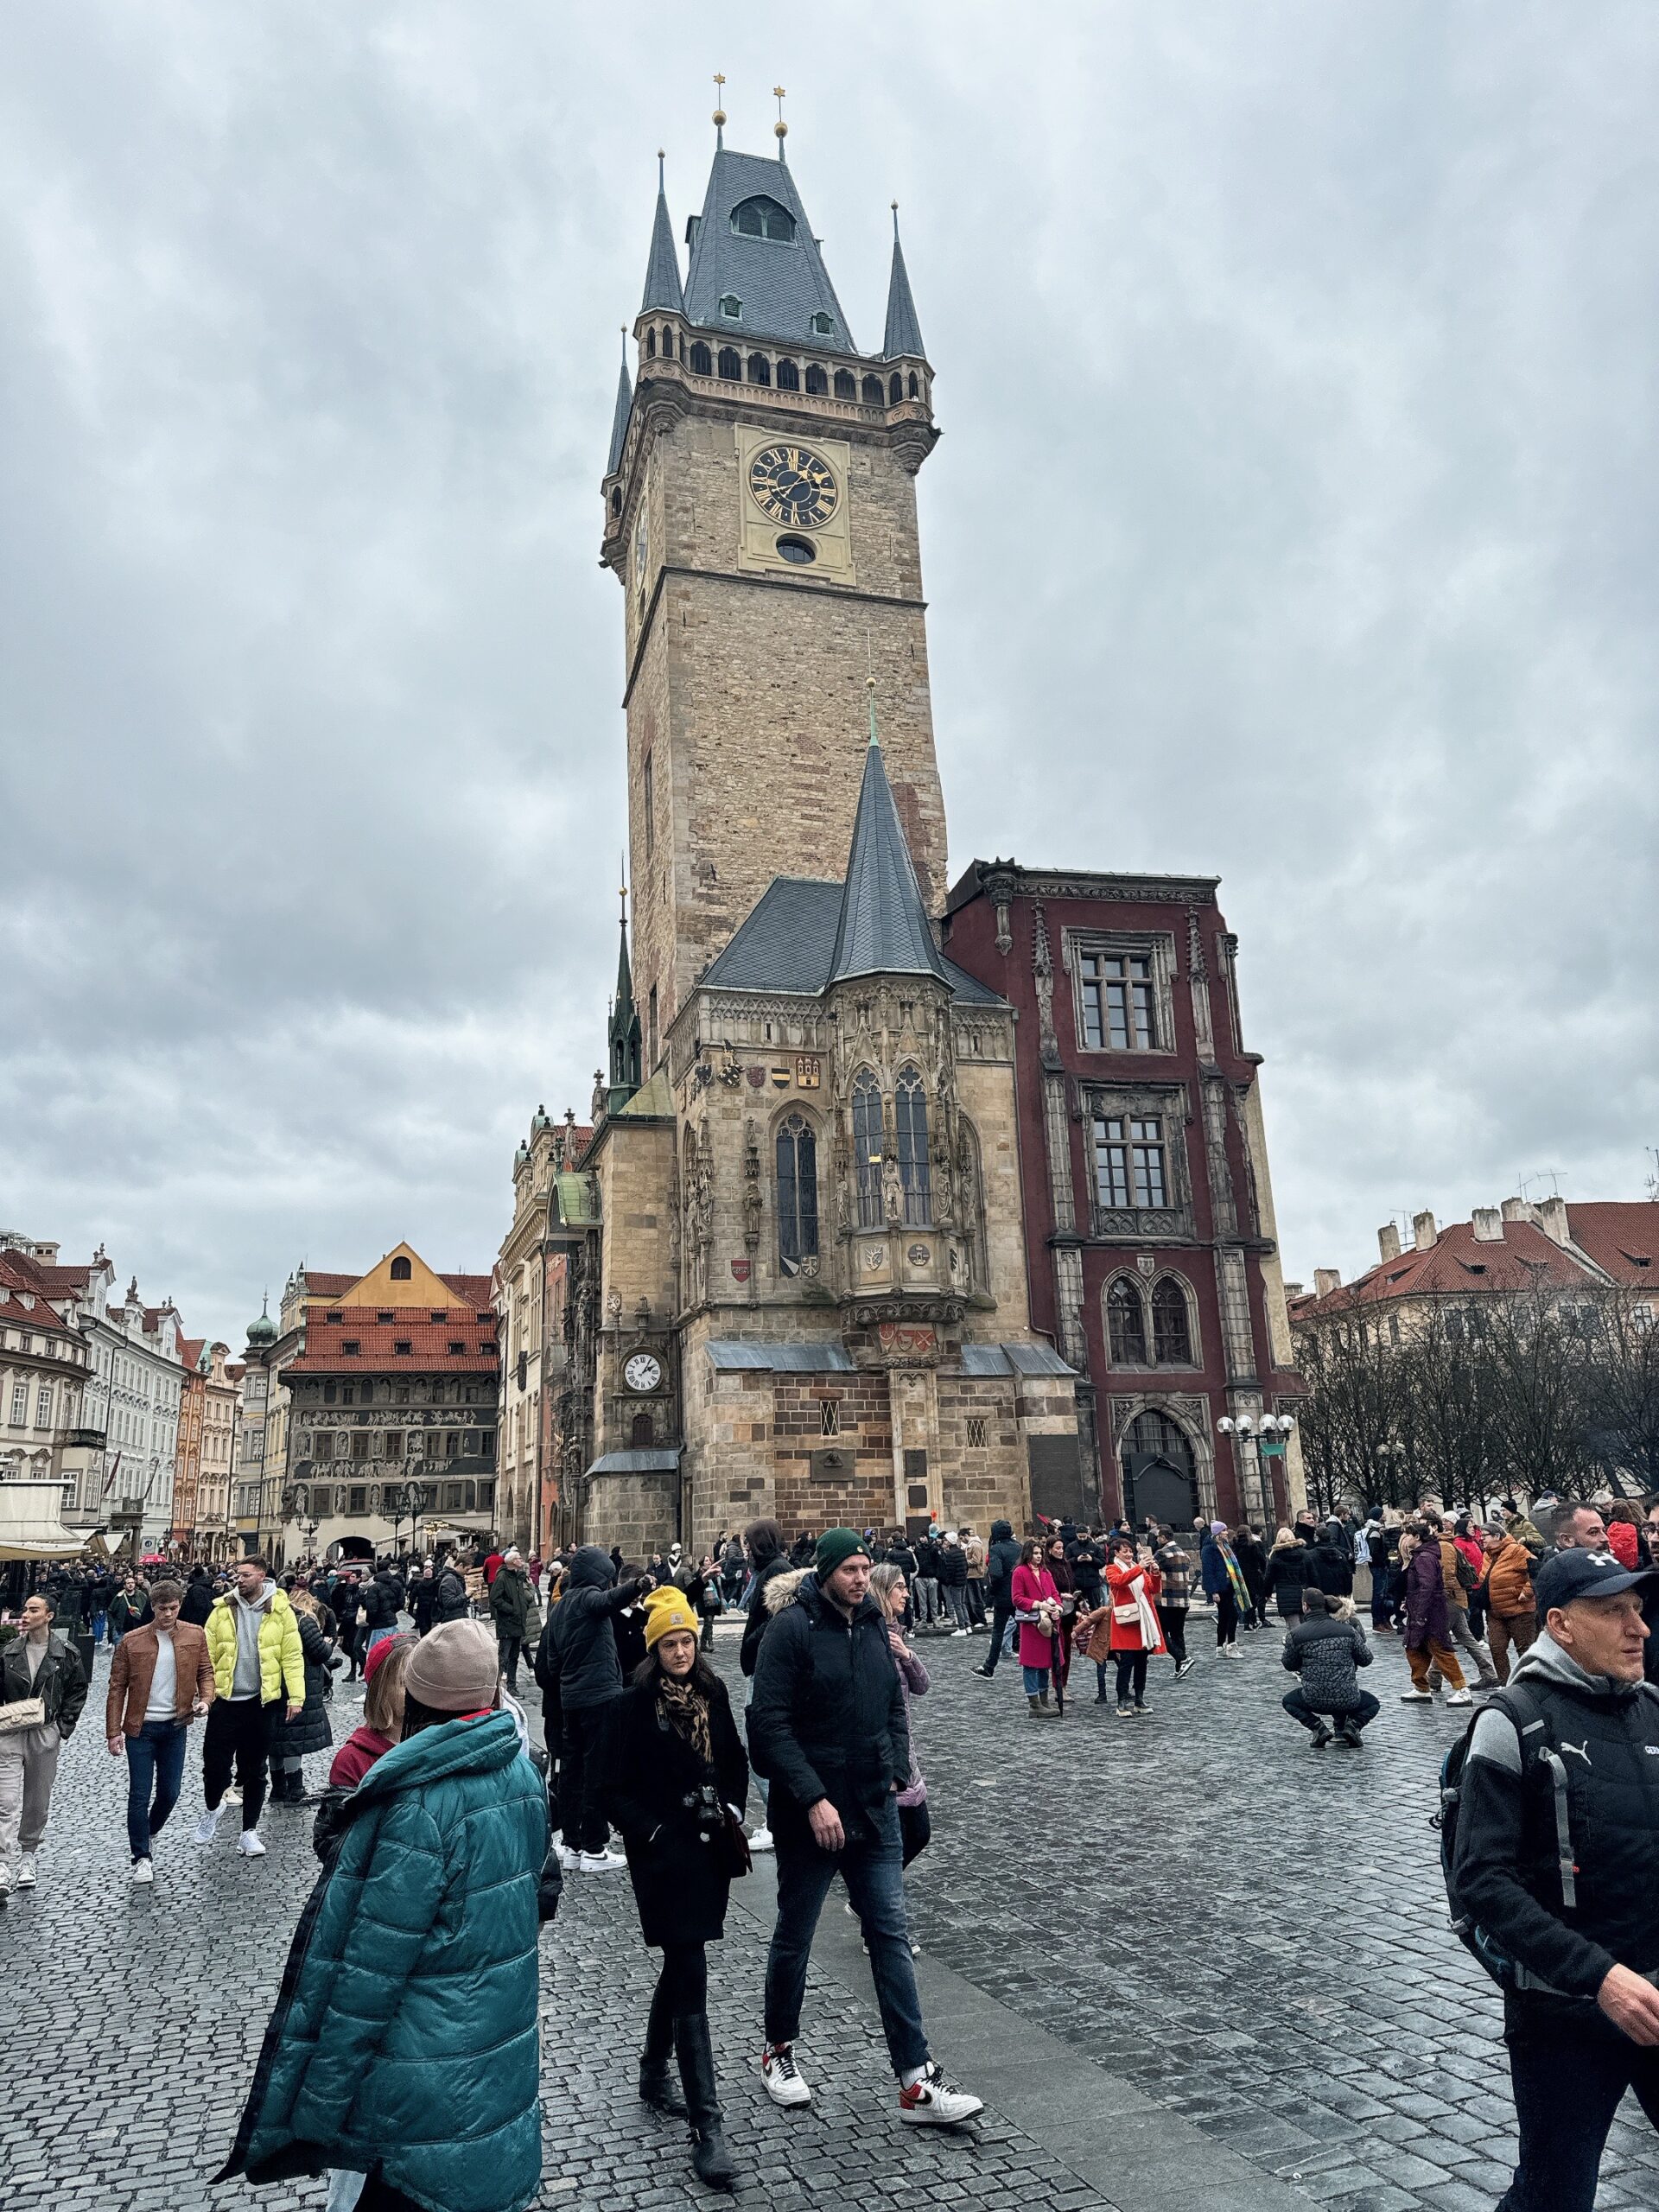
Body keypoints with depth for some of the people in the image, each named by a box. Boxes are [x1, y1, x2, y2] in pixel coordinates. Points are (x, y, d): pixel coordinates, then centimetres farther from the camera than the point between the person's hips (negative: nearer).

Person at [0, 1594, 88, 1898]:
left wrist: (63, 1728, -3)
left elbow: (78, 1691, 3)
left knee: (37, 1802, 11)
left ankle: (27, 1856, 29)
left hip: (46, 1736, 0)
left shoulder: (66, 1653, -4)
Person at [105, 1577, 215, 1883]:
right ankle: (142, 1858, 15)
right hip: (141, 1727, -2)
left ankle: (150, 1834, 39)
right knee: (140, 1795, 0)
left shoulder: (195, 1636, -3)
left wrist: (205, 1699, -14)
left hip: (176, 1726, 2)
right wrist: (113, 1732, -7)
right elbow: (117, 1688, -3)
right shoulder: (132, 1640, -8)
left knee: (170, 1792, 10)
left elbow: (205, 1671, 5)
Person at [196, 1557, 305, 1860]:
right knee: (215, 1764, 6)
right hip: (225, 1699, 1)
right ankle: (211, 1809, 37)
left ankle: (249, 1831, 22)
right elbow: (207, 1654, 1)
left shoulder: (281, 1611, -5)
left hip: (262, 1701, -1)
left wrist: (296, 1697, -10)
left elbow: (292, 1656, -5)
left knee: (254, 1769, 9)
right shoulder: (223, 1609, -1)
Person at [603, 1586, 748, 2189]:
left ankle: (654, 2073, 41)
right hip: (664, 1857, -5)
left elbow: (735, 1761, 14)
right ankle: (707, 2127, -4)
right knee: (691, 1981, -8)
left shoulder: (712, 1694, 3)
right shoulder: (633, 1706, -11)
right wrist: (653, 1833, -16)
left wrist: (731, 1810, 0)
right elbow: (615, 1791, -9)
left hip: (709, 1850, 6)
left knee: (680, 1966, 20)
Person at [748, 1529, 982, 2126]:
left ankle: (916, 2082, 11)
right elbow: (770, 1722, -19)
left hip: (874, 1809, 5)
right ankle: (779, 2050, 35)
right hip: (808, 1812, -5)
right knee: (794, 1937, 13)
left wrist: (896, 1772, 3)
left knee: (891, 1935, 5)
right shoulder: (793, 1626, -16)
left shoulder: (874, 1622, 3)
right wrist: (813, 1798, -22)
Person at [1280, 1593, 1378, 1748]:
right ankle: (1353, 1725, 2)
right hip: (1348, 1700, 1)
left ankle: (1318, 1728, 5)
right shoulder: (1349, 1629, 1)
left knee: (1288, 1701, 31)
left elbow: (1290, 1665, 8)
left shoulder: (1296, 1634, -4)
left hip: (1313, 1700, -1)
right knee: (1373, 1704, 33)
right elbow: (1366, 1659, 9)